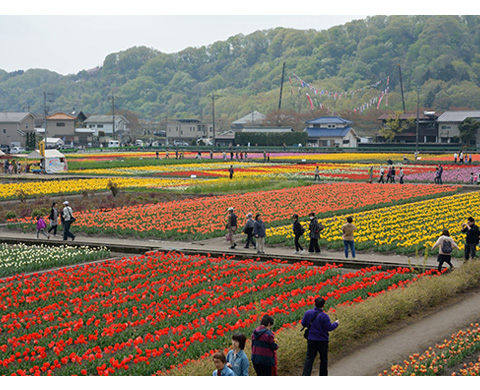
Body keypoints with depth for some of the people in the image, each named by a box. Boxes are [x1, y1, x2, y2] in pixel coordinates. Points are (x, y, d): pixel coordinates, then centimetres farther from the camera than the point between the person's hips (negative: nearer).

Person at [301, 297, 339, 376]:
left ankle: (305, 375, -9)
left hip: (311, 340, 3)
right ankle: (323, 376, 23)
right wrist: (336, 323, 3)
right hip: (322, 341, -3)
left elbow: (303, 324, 5)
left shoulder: (308, 313, -4)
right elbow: (329, 328, -15)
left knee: (309, 359, 3)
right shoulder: (324, 316, -17)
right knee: (324, 359, 14)